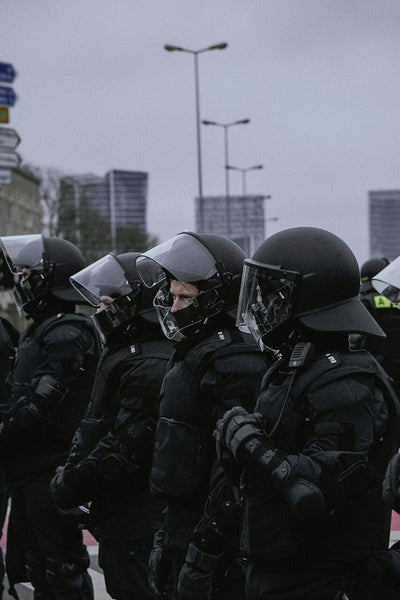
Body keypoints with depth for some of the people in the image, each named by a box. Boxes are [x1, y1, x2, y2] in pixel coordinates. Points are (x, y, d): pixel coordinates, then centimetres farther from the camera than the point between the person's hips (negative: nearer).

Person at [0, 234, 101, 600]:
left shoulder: (68, 334, -16)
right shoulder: (40, 330, 17)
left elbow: (40, 404, -24)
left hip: (51, 470, -10)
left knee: (62, 567, -4)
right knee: (38, 566, 18)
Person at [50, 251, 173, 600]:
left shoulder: (150, 367, -21)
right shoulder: (125, 354, 15)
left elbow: (126, 446, -25)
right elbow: (97, 427, 21)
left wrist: (72, 485, -16)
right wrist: (72, 475, 11)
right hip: (118, 518, 11)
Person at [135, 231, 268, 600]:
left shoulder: (235, 362, -18)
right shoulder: (192, 354, 14)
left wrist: (203, 553, -23)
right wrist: (167, 537, 21)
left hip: (218, 545, -9)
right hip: (184, 530, 9)